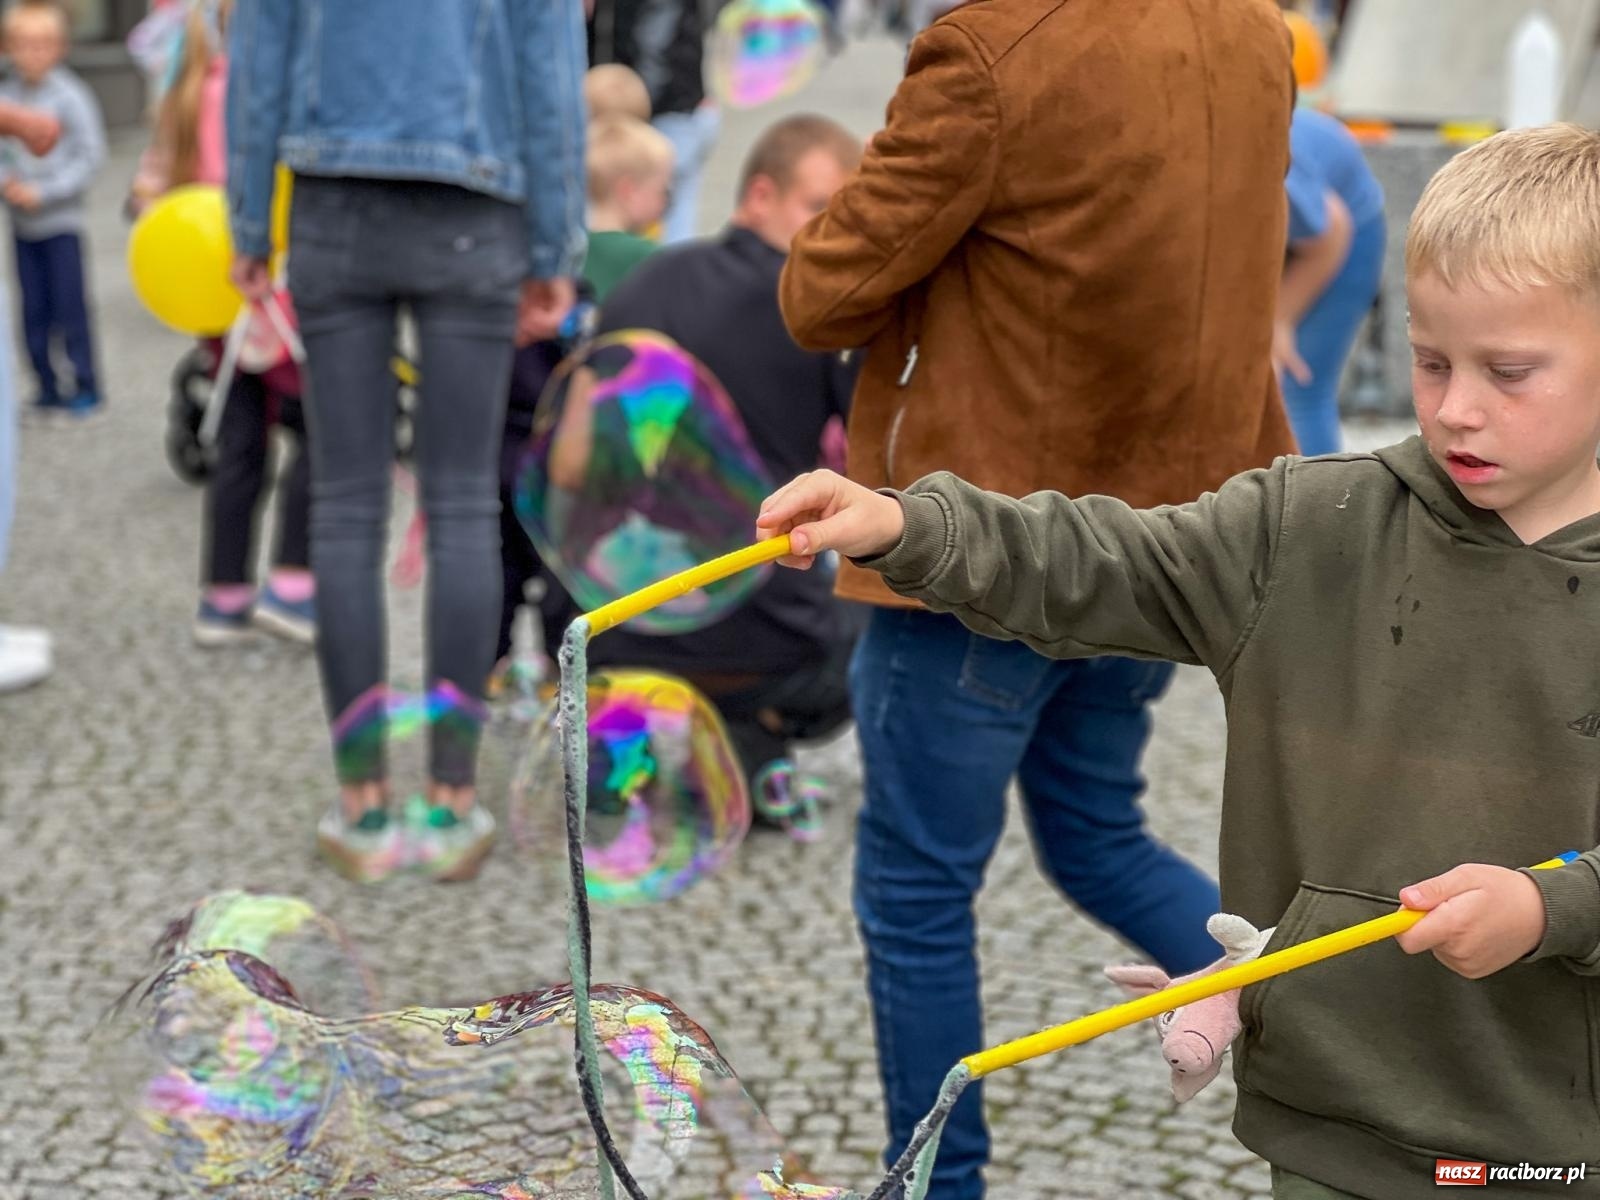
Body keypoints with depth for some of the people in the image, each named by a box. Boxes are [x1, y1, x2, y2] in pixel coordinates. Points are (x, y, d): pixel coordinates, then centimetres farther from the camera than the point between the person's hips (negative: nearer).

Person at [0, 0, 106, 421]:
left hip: (61, 219, -4)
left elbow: (91, 155, -10)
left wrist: (43, 192, -15)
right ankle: (47, 386, 17)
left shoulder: (70, 95, -10)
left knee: (70, 306, -1)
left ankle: (86, 387, 9)